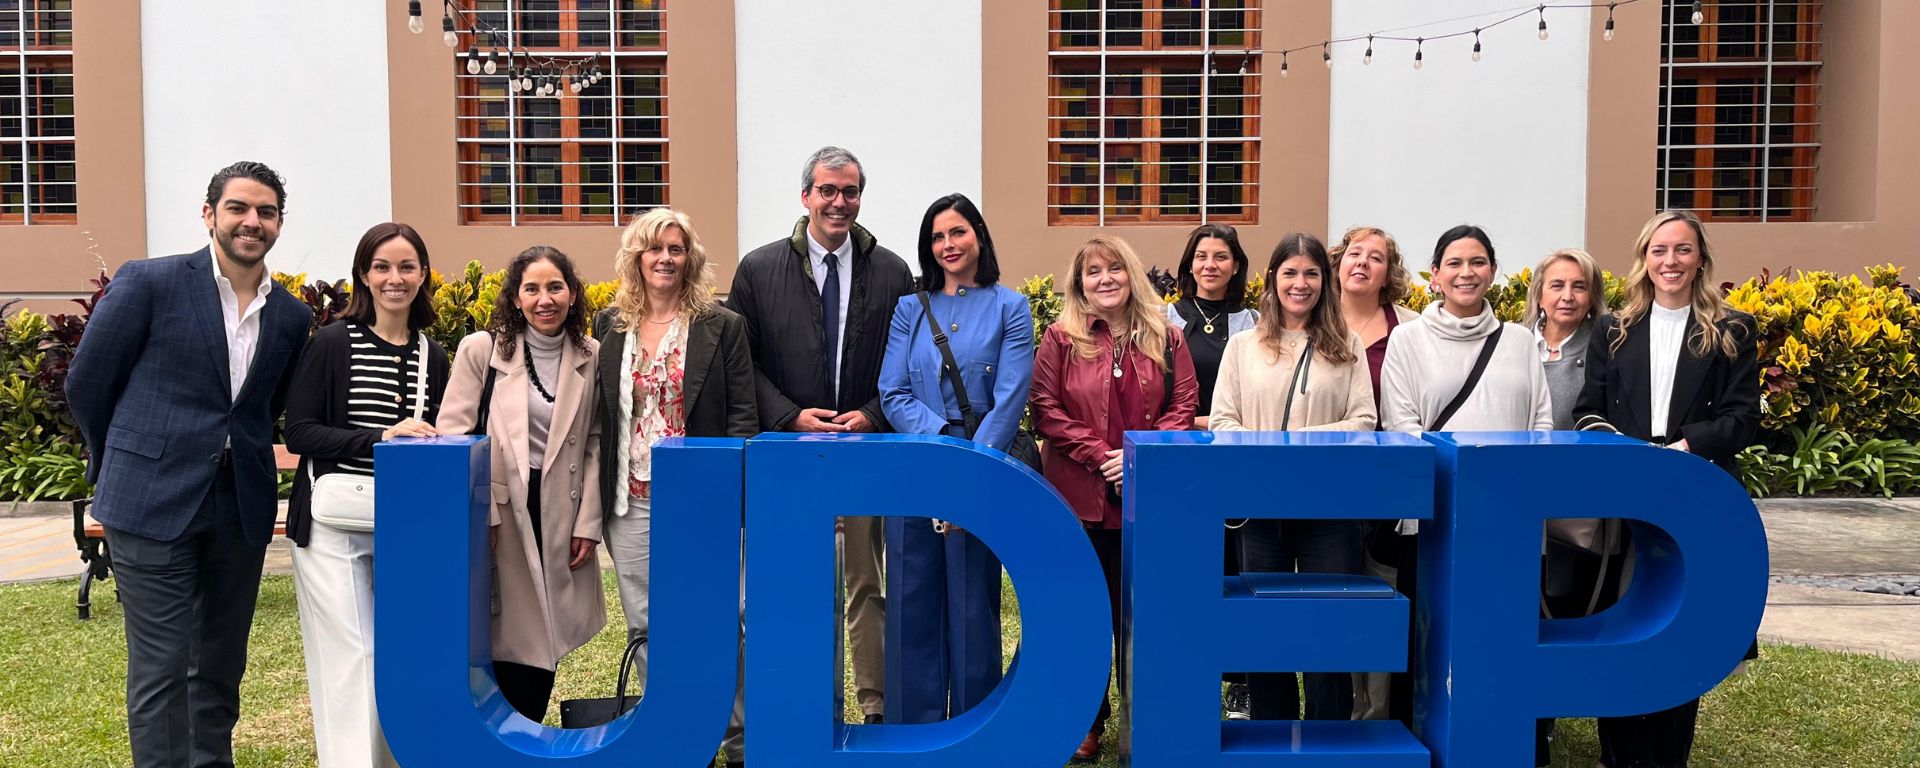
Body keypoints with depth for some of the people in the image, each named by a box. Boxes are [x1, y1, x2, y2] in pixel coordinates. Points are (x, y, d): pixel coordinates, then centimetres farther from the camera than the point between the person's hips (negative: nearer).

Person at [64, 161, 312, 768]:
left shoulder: (292, 316, 6)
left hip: (242, 509, 4)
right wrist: (121, 463, 12)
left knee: (222, 663, 13)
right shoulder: (147, 282, -6)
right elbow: (87, 381, 2)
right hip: (153, 503, -4)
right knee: (161, 666, -1)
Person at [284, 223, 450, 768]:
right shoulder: (332, 343, -3)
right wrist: (381, 439, -19)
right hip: (334, 525, -4)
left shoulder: (433, 358, 9)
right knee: (349, 657, -6)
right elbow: (299, 434, -9)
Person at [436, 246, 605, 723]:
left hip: (559, 517, 2)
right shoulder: (480, 349, -2)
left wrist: (588, 523, -1)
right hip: (496, 512, -2)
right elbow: (453, 435, -5)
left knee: (545, 633, 8)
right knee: (503, 637, 1)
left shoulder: (591, 357, 4)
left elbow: (595, 444, 5)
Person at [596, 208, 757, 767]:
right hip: (631, 501, 3)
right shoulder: (609, 326, 9)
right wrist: (599, 497, 5)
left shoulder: (723, 327, 1)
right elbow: (598, 415, 12)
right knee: (645, 625, 7)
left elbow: (743, 416, -2)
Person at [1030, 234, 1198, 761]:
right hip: (1080, 498, -1)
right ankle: (1087, 723, 18)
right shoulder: (1062, 339, 2)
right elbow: (1046, 409, -3)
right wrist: (1097, 454, -12)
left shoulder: (1165, 339, 7)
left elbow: (1184, 406, 3)